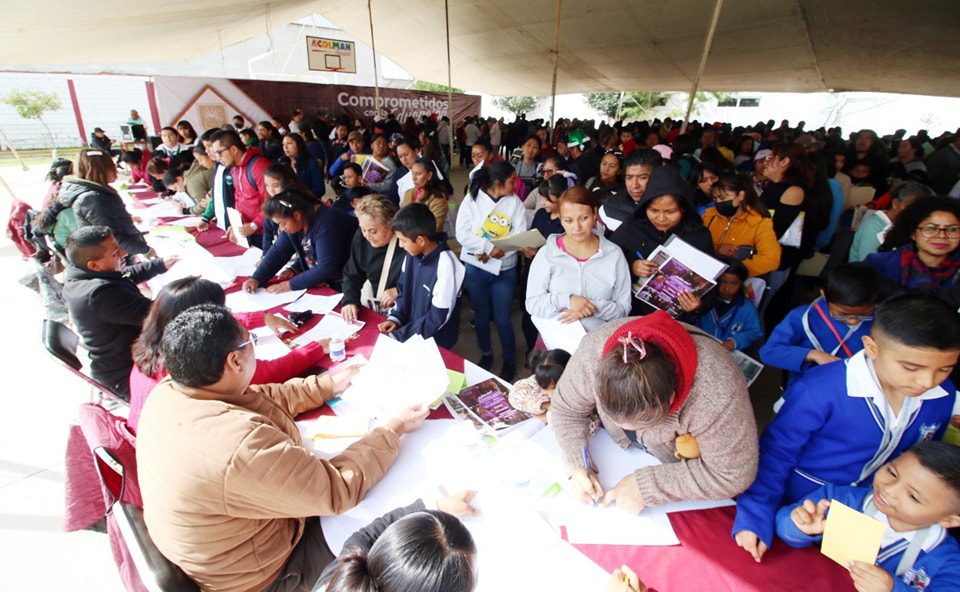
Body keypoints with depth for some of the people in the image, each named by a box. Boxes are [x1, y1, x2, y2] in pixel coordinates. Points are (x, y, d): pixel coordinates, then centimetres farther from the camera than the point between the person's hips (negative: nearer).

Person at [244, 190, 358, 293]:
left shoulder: (325, 224, -30)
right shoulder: (293, 222, -5)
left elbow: (326, 269, -31)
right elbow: (277, 252, 2)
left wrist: (291, 285, -24)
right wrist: (256, 279, -10)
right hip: (318, 277, 8)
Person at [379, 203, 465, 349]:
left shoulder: (446, 266, -25)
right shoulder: (412, 254, -4)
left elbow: (437, 319, -21)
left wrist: (398, 336, -17)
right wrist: (395, 318, -5)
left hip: (435, 343, -6)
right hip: (411, 330, 6)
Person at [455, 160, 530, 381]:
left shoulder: (515, 202, -2)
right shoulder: (472, 199, -5)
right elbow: (463, 234, -12)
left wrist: (492, 253, -20)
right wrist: (489, 247, -22)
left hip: (504, 270, 0)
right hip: (475, 268, 0)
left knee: (502, 319, 4)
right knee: (481, 315, 16)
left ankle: (510, 360, 26)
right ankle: (486, 353, 39)